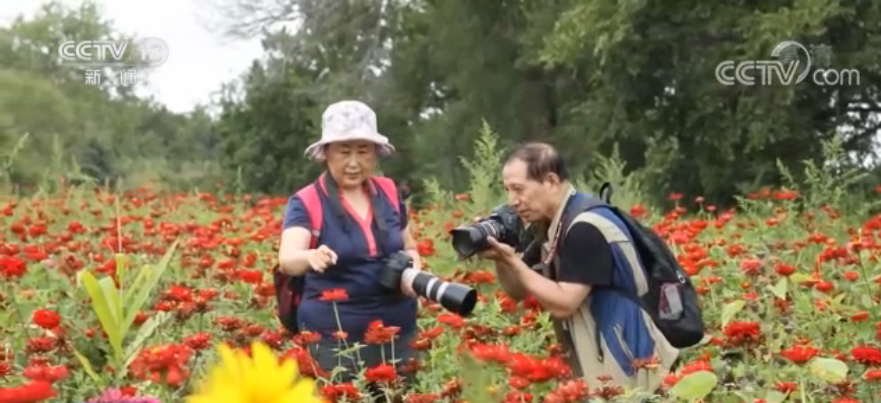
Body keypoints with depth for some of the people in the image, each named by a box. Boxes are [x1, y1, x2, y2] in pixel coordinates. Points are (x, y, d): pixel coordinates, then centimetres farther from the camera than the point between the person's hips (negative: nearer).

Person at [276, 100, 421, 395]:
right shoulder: (305, 203, -6)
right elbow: (287, 260, -22)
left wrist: (414, 273, -2)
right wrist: (311, 257, -44)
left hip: (396, 332, 4)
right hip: (335, 339, -4)